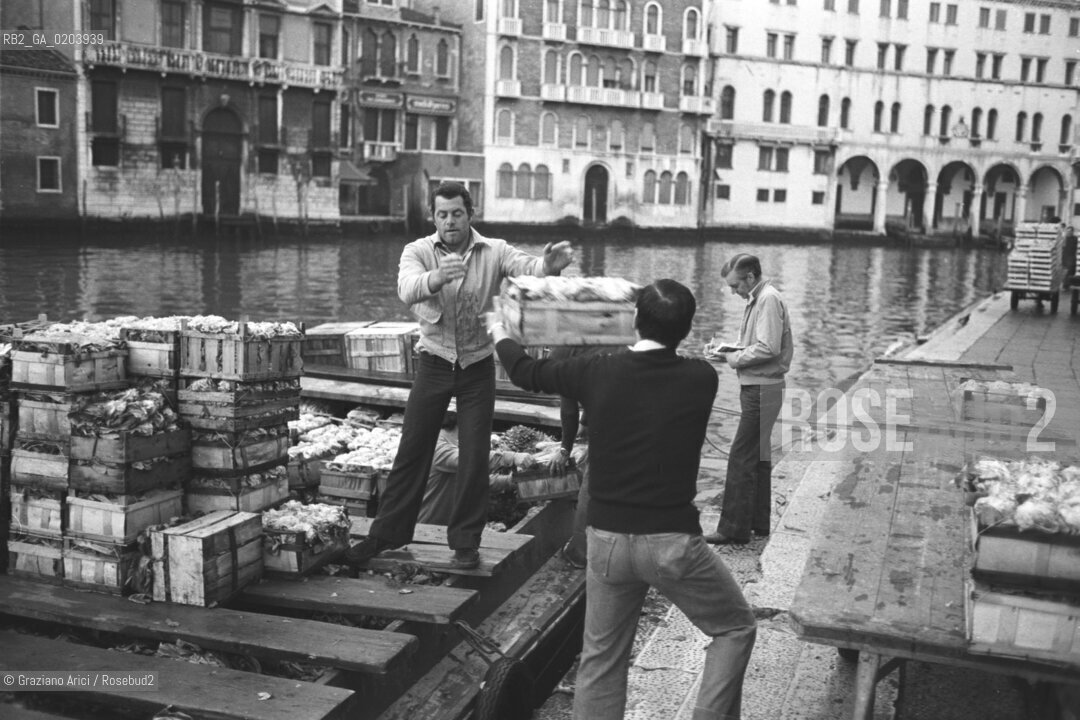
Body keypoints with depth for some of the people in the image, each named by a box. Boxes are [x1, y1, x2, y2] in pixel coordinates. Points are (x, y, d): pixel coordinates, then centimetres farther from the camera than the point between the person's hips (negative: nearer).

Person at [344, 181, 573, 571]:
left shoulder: (494, 251, -7)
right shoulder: (418, 251, -8)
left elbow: (527, 267, -25)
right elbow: (407, 289, -28)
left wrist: (549, 265, -49)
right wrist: (434, 278, -50)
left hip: (477, 367, 0)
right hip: (434, 363, 0)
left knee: (475, 458, 3)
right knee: (411, 451, 8)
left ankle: (465, 543, 17)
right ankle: (386, 533, 21)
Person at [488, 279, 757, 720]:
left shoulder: (598, 374, -5)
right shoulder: (700, 378, -9)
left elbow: (528, 373, 12)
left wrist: (499, 333, 31)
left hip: (607, 540, 3)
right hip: (672, 542, -3)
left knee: (601, 660, 16)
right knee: (736, 627, 19)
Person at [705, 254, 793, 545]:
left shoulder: (769, 300, -16)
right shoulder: (757, 300, 15)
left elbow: (768, 348, -24)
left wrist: (735, 359, -13)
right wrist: (729, 350, 5)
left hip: (762, 390, -11)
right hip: (757, 387, 11)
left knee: (741, 459, -8)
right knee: (758, 456, 16)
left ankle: (734, 529, -4)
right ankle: (759, 522, 26)